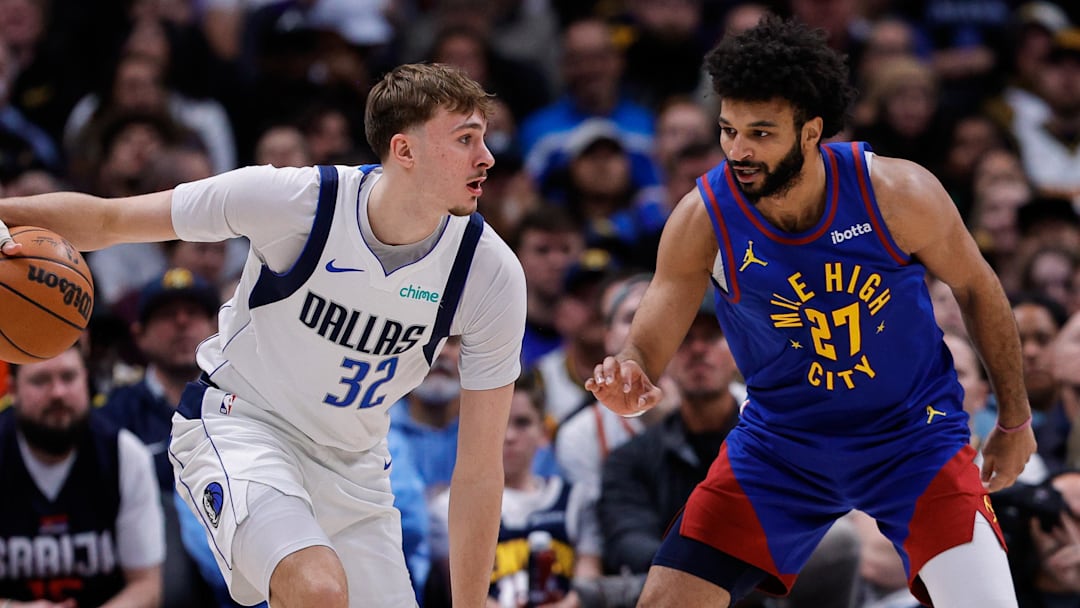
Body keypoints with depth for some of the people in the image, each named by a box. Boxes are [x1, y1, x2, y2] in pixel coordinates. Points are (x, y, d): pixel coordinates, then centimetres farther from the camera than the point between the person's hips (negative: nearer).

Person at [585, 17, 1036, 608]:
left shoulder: (898, 193, -21)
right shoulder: (703, 217, -19)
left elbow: (976, 288, -2)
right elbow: (646, 349, -14)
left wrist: (1015, 419, 7)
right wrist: (626, 386, -40)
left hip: (913, 433, -1)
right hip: (780, 442, 2)